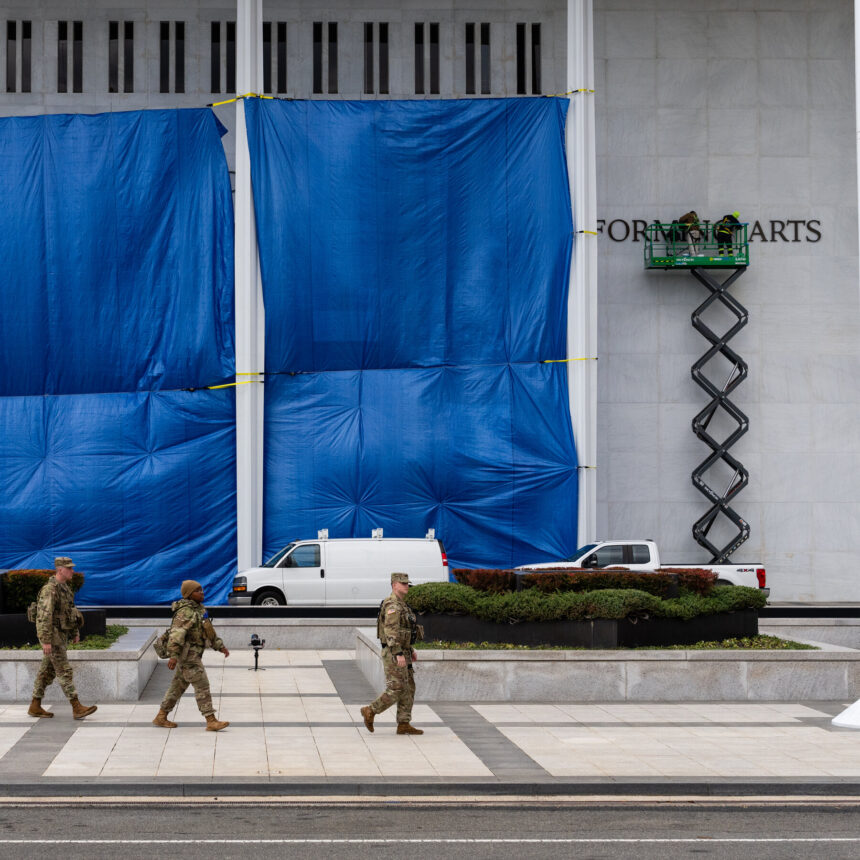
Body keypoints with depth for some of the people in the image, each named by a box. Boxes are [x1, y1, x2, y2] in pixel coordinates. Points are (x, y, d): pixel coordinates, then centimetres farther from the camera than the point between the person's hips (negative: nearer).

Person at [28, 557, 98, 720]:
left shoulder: (65, 587, 12)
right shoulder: (50, 589, -20)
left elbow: (70, 610, 22)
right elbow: (44, 616, -24)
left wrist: (75, 632, 20)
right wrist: (46, 641, -26)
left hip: (61, 634, 10)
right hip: (52, 635, -10)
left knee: (48, 671, 13)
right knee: (64, 671, -10)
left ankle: (35, 707, 19)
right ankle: (77, 708, -11)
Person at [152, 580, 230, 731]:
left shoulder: (198, 609, 16)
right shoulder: (186, 612, -17)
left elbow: (209, 631, 25)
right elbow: (177, 633, -26)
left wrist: (220, 646, 21)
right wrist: (173, 655, -33)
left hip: (193, 654, 10)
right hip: (187, 654, -10)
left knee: (179, 685, 15)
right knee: (202, 685, -10)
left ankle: (161, 717, 23)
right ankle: (211, 721, -10)